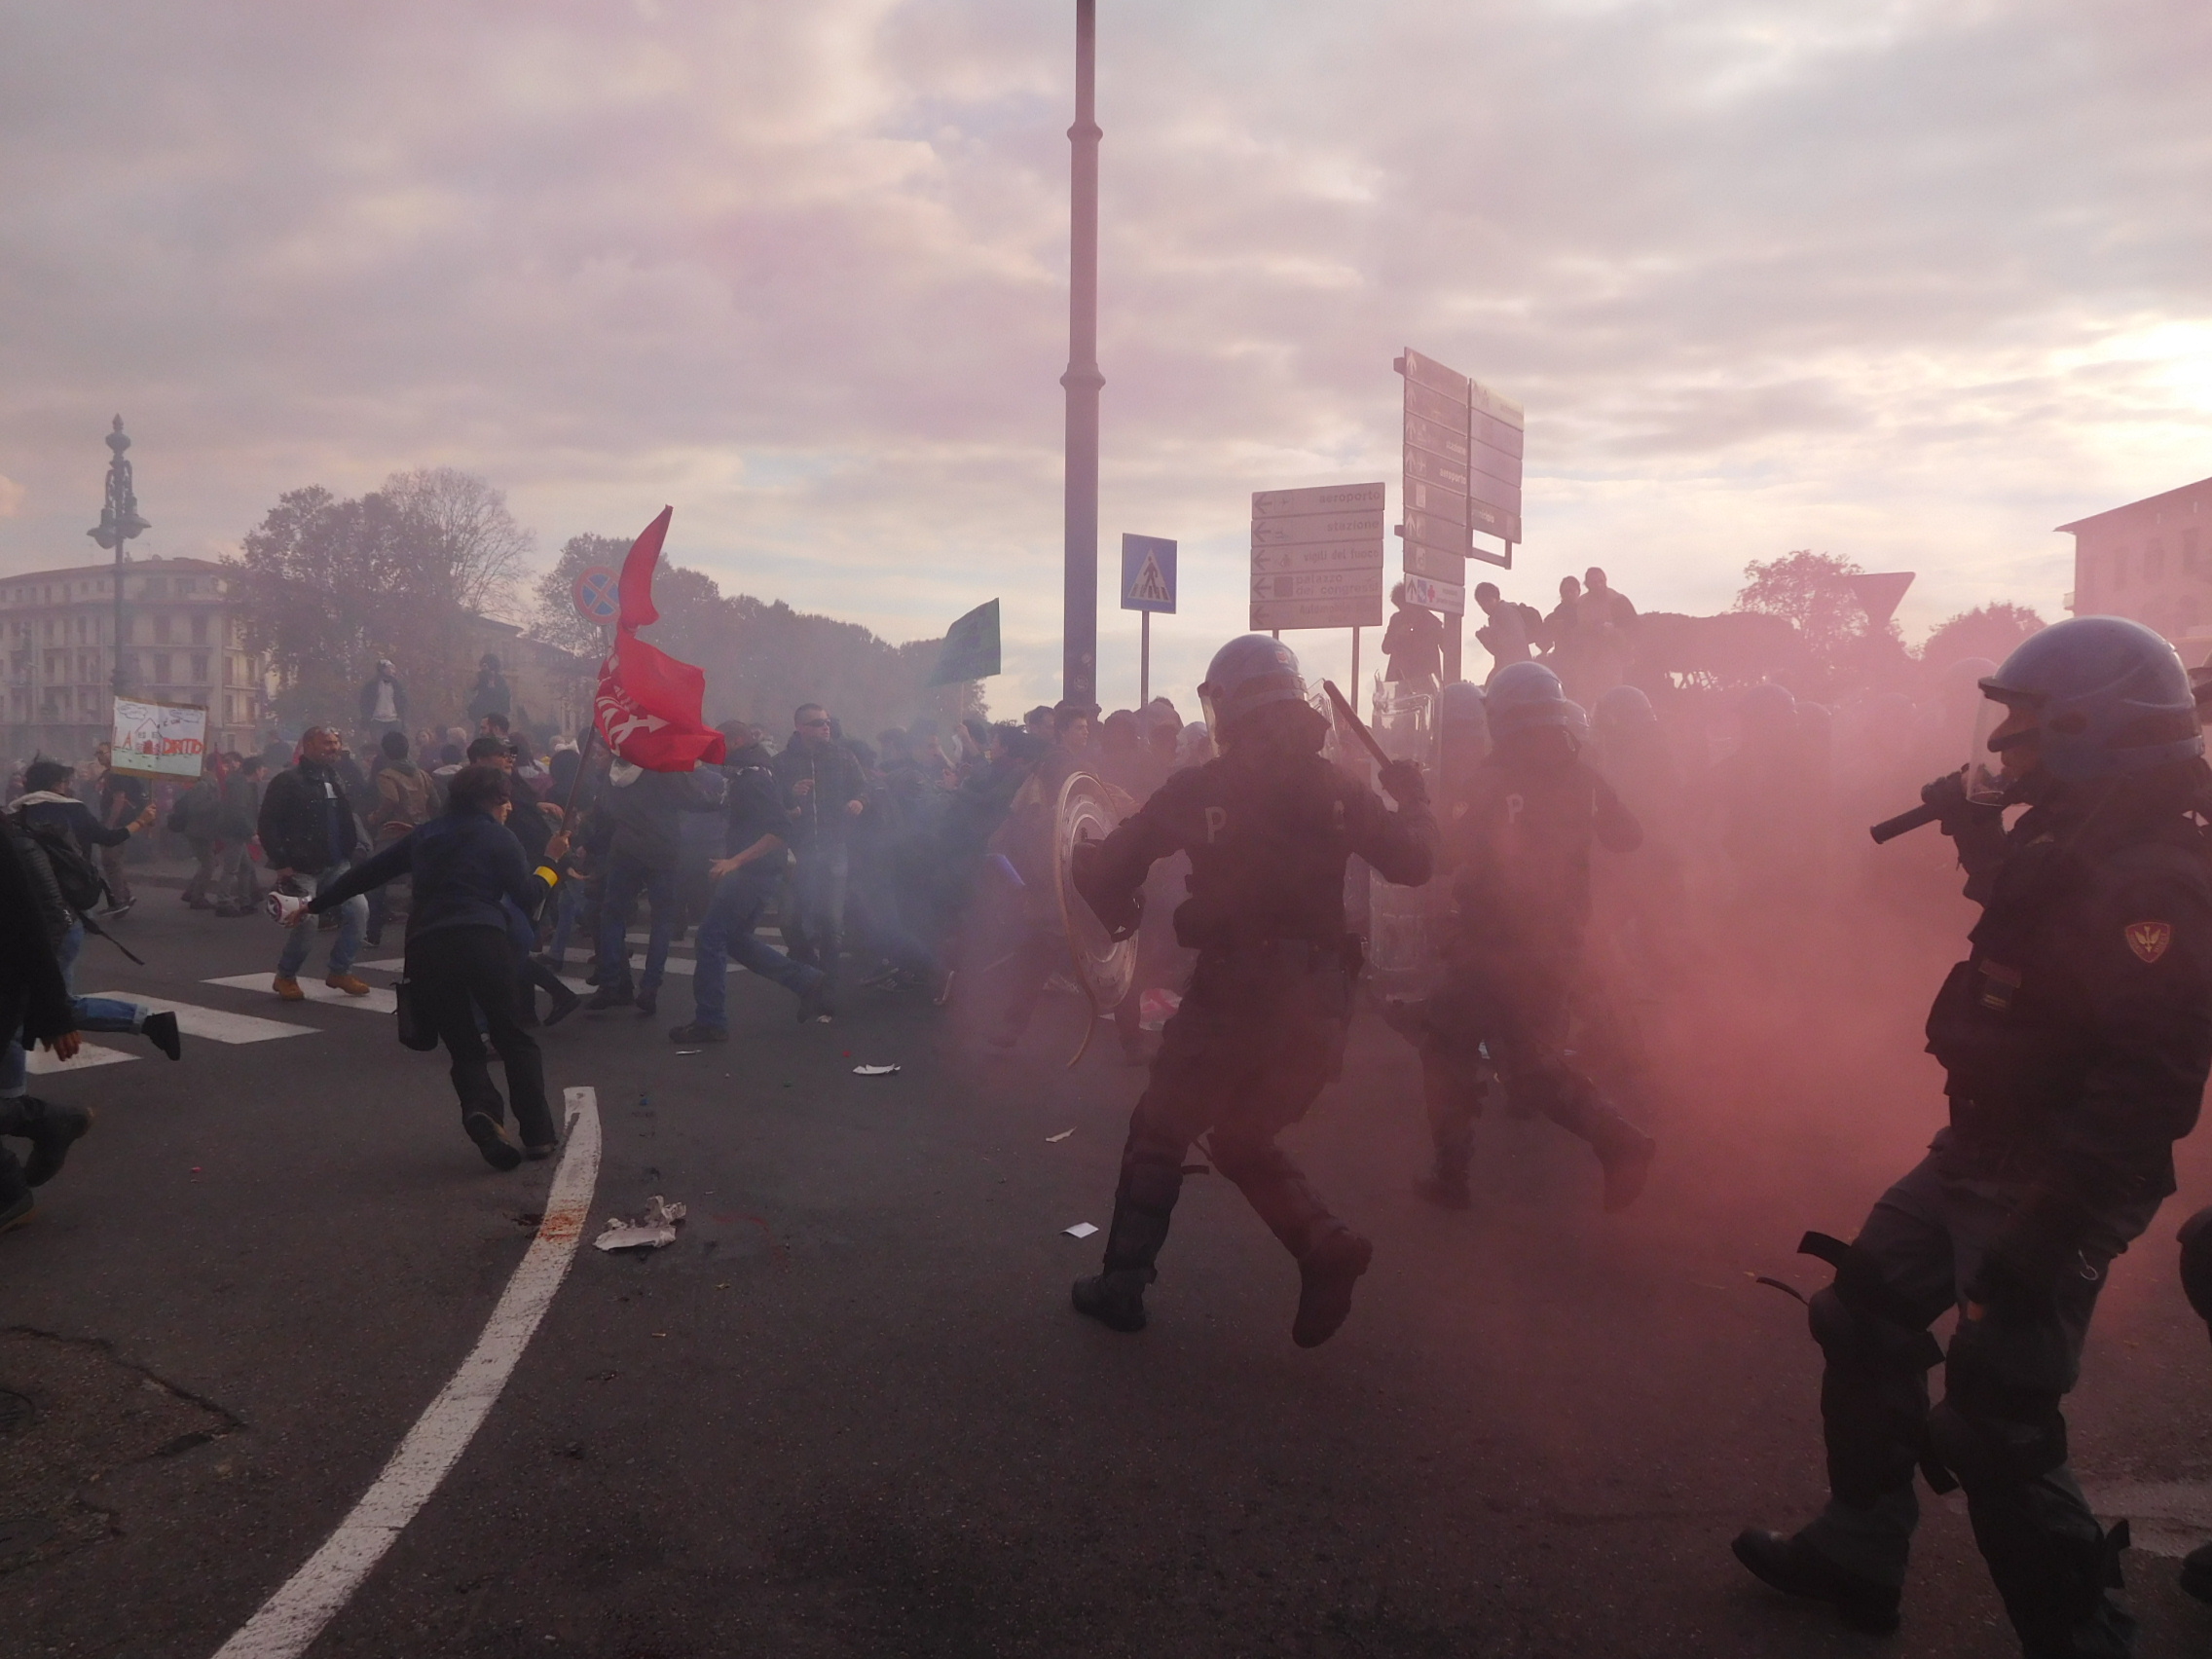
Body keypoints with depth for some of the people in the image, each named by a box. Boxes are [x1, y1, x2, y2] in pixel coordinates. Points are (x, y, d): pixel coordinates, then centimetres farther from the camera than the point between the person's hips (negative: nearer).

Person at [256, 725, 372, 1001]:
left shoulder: (335, 779, 15)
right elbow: (268, 825, -11)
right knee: (307, 922, -11)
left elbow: (347, 820, 17)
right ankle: (285, 977, 12)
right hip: (302, 867, -6)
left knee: (358, 911, -4)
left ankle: (340, 971, 12)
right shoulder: (287, 780, -8)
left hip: (336, 865, 7)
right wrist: (281, 863, -15)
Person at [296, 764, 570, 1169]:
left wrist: (315, 904, 37)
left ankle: (480, 1110, -17)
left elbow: (367, 872, 27)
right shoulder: (499, 839, 9)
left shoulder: (424, 835, 23)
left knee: (463, 1046, 12)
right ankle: (538, 1135, 1)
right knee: (514, 1038, 7)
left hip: (426, 948, 4)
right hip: (482, 941, -4)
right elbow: (526, 901, 2)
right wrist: (552, 862, 15)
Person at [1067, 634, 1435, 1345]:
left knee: (1159, 1131, 14)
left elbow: (1102, 869, -3)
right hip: (1319, 993, 4)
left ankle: (1122, 1283, 16)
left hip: (1231, 986, -4)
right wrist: (1413, 799, 21)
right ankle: (1327, 1247, 2)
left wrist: (1122, 915, 18)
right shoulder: (1336, 789, 2)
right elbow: (1412, 861, 3)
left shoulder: (1195, 790, -4)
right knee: (1243, 1139, 21)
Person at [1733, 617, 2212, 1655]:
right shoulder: (2073, 842, 7)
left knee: (1996, 1424, -3)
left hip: (2050, 1188, -10)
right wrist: (1981, 837, 16)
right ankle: (1856, 1551, 32)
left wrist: (2047, 1230, -29)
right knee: (1863, 1315, 16)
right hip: (1979, 1150, 10)